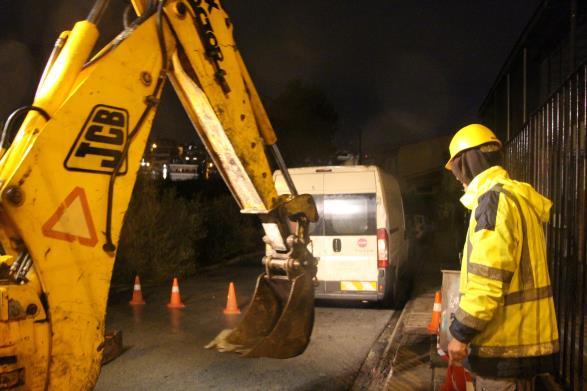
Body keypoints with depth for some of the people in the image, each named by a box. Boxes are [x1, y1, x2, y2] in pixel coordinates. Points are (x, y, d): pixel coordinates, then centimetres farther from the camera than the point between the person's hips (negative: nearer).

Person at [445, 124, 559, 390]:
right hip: (519, 337, 10)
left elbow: (488, 279, -25)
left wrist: (461, 333, -17)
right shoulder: (516, 197, 15)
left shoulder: (494, 199, -17)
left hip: (505, 341, -10)